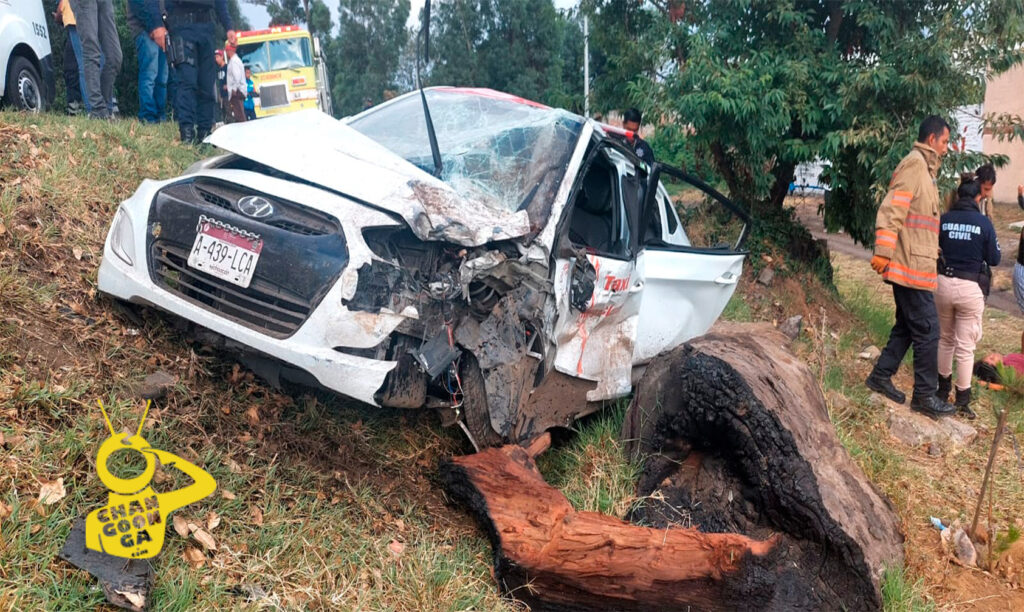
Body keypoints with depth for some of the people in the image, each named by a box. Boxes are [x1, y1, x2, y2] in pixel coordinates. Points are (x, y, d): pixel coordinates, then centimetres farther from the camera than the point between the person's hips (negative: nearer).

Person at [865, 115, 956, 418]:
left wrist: (932, 248, 28)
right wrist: (883, 252, -27)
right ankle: (925, 395, 4)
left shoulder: (923, 168, 19)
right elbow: (892, 210, -22)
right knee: (927, 331, -4)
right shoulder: (914, 164, -13)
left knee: (907, 326, 16)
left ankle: (881, 376, 25)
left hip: (914, 263, 10)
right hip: (911, 265, -10)